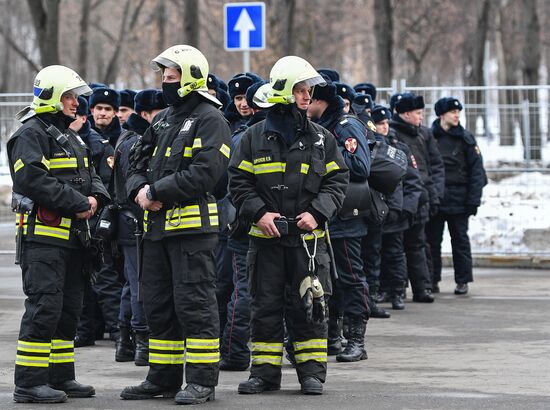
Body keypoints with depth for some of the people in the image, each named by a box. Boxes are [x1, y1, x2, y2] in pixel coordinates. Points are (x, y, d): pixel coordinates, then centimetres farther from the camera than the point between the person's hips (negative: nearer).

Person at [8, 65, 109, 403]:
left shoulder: (72, 138, 22)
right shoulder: (31, 134, -9)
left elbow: (91, 175, 23)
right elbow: (33, 178, -21)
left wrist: (95, 198, -1)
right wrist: (78, 203, -19)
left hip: (73, 236, 10)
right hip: (43, 235, -10)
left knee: (69, 307, 12)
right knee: (44, 306, -13)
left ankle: (61, 376, 21)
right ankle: (29, 383, -12)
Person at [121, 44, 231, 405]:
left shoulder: (209, 119, -8)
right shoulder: (164, 119, 18)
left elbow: (205, 172, -19)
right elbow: (138, 161, 20)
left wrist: (156, 191, -16)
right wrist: (139, 189, -3)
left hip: (193, 225, -9)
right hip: (157, 225, 9)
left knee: (194, 303, -7)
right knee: (158, 304, 12)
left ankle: (202, 381, -3)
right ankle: (164, 378, 20)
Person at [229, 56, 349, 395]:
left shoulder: (322, 139, 6)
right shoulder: (255, 138, 3)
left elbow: (337, 182, 5)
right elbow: (239, 182, 3)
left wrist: (317, 213, -9)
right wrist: (258, 213, -11)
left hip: (308, 237, 0)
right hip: (266, 238, 0)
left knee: (308, 305, 2)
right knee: (266, 306, 4)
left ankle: (312, 371, 10)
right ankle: (265, 371, 12)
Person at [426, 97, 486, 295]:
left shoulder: (465, 139, 3)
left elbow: (476, 171, 0)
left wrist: (473, 200, -7)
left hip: (458, 198, 0)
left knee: (460, 239, 2)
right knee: (432, 239, 3)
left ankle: (462, 281, 7)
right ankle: (432, 280, 10)